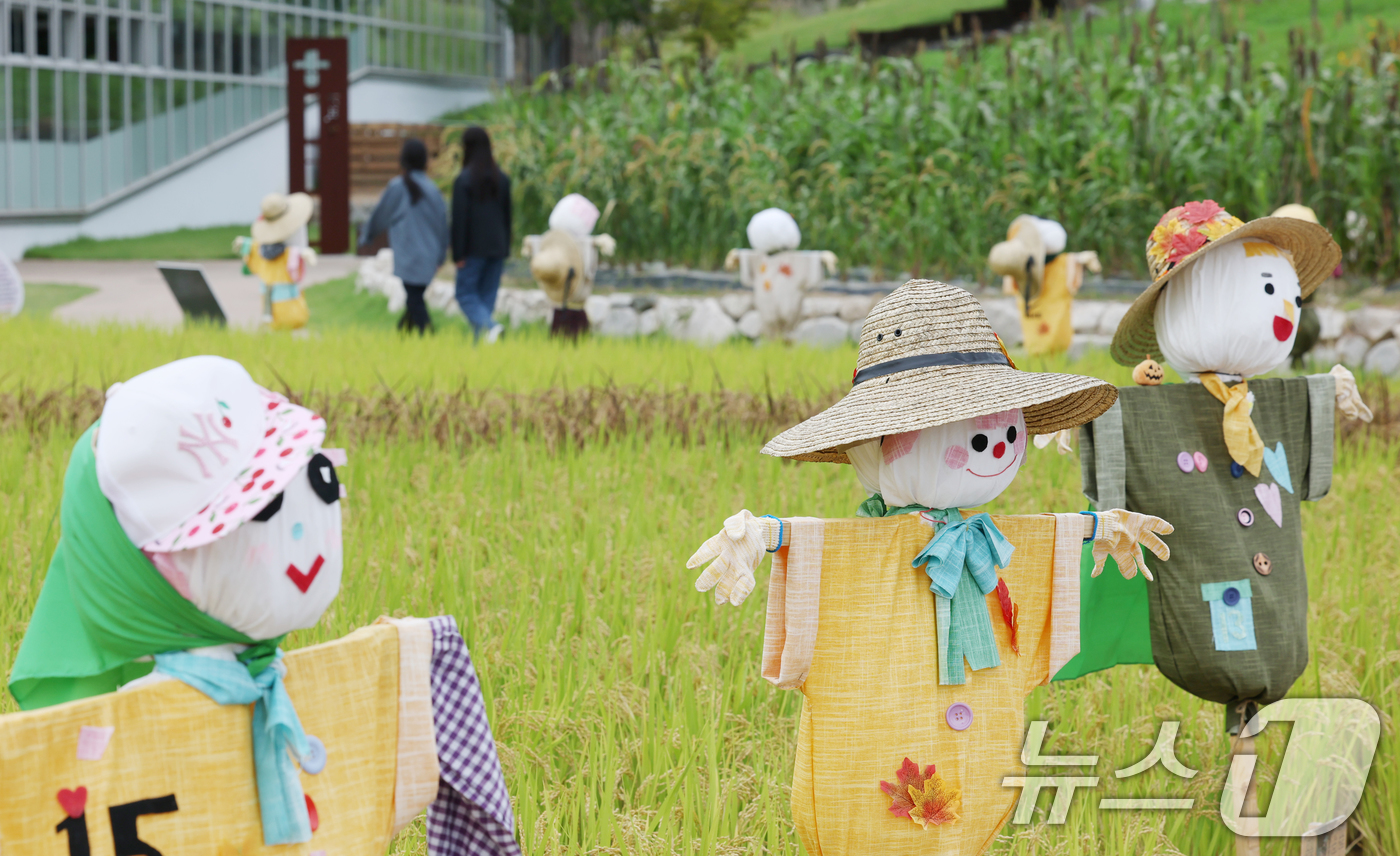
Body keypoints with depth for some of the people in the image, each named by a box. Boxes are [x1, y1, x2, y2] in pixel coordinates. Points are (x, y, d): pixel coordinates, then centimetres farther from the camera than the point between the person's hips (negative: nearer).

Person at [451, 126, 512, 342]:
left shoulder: (464, 179, -12)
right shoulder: (502, 178, 5)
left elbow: (459, 219, -13)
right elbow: (507, 215, 10)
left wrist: (458, 254, -9)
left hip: (474, 249, -5)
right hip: (497, 247, 5)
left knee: (466, 294, 3)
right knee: (487, 295, 10)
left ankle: (489, 326, -21)